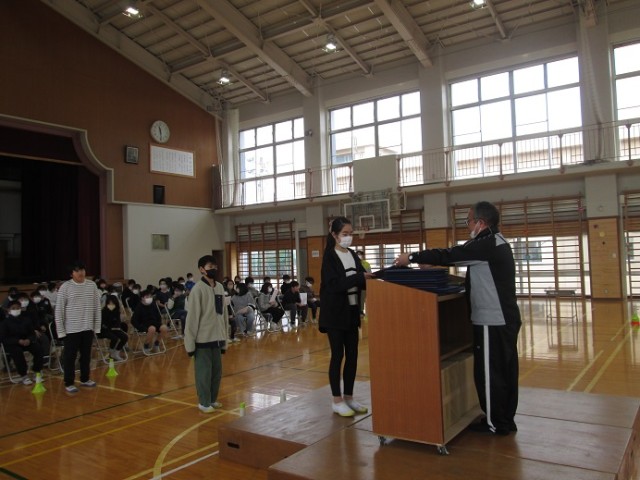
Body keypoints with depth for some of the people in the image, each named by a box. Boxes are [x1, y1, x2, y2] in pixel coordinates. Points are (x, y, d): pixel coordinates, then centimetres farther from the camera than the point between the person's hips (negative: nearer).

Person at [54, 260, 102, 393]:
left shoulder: (92, 285, 1)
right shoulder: (65, 287, -8)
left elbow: (97, 307, 7)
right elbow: (59, 310, -6)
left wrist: (97, 326, 5)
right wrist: (60, 330, -8)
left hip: (88, 328, 3)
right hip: (71, 330, -3)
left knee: (86, 355, 13)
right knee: (70, 357, 4)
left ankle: (85, 379, 29)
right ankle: (69, 383, 16)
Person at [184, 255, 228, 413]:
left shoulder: (220, 287, 7)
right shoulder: (198, 289, -13)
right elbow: (192, 317, -13)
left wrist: (224, 337, 14)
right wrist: (190, 342, -13)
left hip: (217, 337, 6)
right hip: (202, 338, -6)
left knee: (217, 370, 13)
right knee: (204, 371, 2)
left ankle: (213, 399, 28)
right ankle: (204, 402, 16)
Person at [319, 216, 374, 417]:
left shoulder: (353, 255, 10)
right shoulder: (329, 257, -10)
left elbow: (362, 280, 7)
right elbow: (335, 284, -21)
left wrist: (371, 278, -14)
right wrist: (359, 278, -30)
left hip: (352, 311, 6)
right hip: (335, 312, -6)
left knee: (352, 355, 9)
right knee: (338, 355, 0)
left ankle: (348, 397, 21)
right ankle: (337, 400, 11)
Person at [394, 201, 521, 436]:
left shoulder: (486, 244, -17)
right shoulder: (497, 243, 14)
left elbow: (449, 255, -18)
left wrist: (412, 257, -11)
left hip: (492, 321, -10)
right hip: (505, 318, 10)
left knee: (489, 372, 2)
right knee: (505, 371, 15)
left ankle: (495, 423, 13)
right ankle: (506, 420, 26)